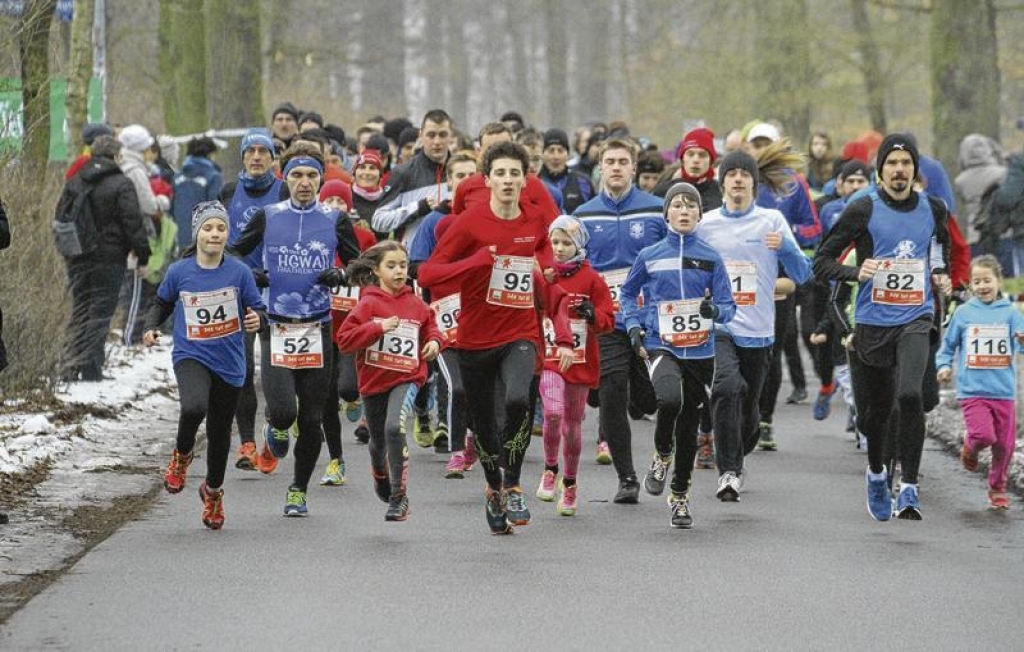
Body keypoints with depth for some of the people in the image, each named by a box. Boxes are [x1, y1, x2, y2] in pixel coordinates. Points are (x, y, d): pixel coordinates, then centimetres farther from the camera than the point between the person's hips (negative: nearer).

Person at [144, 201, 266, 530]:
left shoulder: (239, 272, -6)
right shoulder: (179, 272, -5)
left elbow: (258, 310, 1)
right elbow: (162, 303, 13)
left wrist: (257, 319, -22)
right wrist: (151, 327, -4)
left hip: (229, 364, 2)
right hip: (191, 356, -2)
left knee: (219, 432, 15)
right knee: (194, 407, -33)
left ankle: (213, 491, 42)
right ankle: (181, 456, -1)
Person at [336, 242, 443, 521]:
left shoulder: (416, 304, 1)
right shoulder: (369, 303, -7)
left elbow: (430, 325, 22)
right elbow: (344, 340, -13)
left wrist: (434, 341, 0)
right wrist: (378, 327, -23)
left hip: (406, 378, -1)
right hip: (374, 380, 1)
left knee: (394, 427, -27)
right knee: (378, 439, 19)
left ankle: (399, 496, -19)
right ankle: (380, 475, 56)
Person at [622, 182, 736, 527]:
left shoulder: (710, 258, 3)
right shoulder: (649, 256, 2)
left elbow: (728, 305, 3)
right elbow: (628, 293, 17)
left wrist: (715, 310, -19)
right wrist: (635, 327, 3)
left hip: (700, 352, 2)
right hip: (661, 347, -2)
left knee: (689, 424, 8)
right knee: (670, 398, -32)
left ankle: (680, 497, 24)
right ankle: (662, 455, -2)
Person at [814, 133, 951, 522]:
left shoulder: (933, 209, 5)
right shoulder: (863, 210, -5)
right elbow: (821, 261, -4)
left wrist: (941, 273, 9)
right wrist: (855, 273, -22)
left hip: (915, 319, 0)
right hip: (872, 324, 0)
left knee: (909, 394, -24)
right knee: (874, 413, 10)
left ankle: (909, 487, -20)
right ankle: (877, 474, 41)